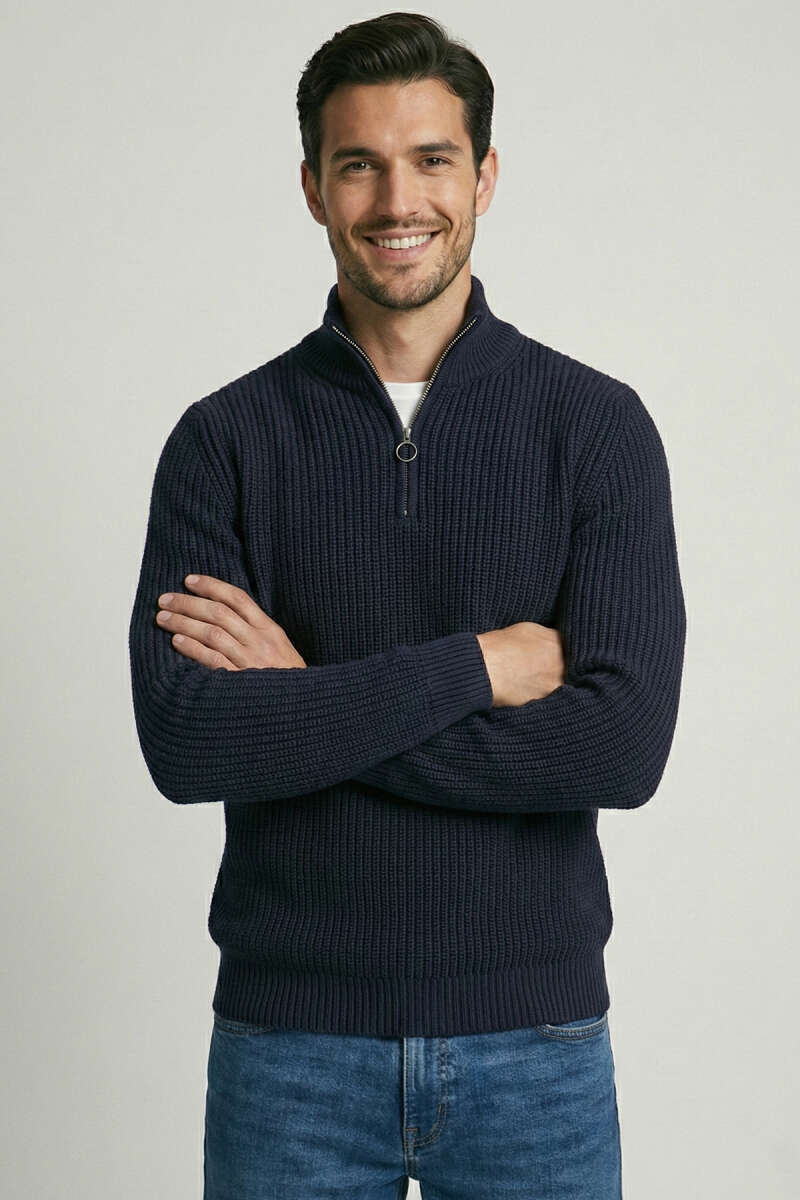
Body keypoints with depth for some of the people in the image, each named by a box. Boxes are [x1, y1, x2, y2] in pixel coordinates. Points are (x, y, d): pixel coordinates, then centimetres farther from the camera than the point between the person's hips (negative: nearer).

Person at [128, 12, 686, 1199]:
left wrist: (312, 700, -15)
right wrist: (477, 664, -17)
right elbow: (183, 742, -14)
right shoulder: (226, 439, -2)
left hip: (533, 1037, 0)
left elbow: (626, 744, -15)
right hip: (290, 1039, 1)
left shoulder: (596, 425, -4)